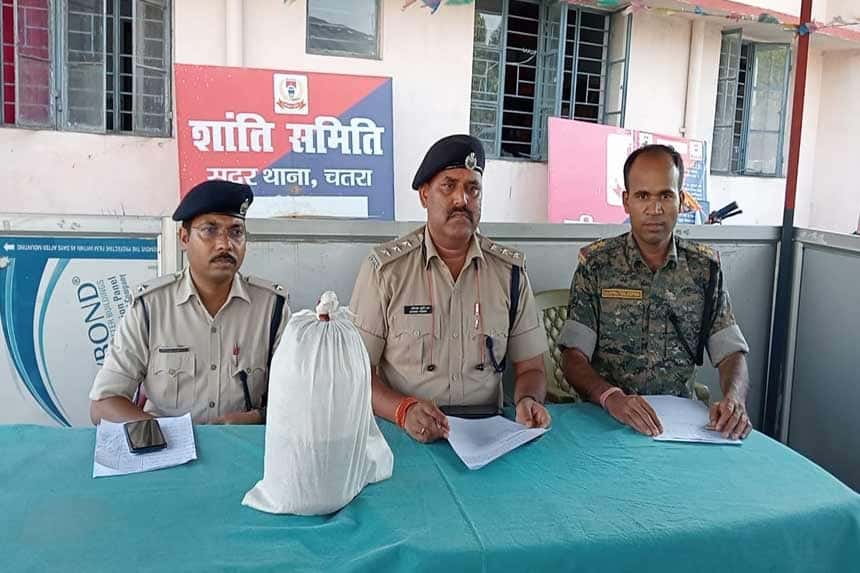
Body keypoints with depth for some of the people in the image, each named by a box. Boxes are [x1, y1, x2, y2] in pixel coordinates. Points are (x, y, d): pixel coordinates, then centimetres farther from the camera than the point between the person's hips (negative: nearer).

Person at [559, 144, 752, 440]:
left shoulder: (705, 267, 6)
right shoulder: (596, 263, -2)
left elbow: (731, 353, 4)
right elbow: (574, 359, -8)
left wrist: (734, 398, -18)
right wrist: (611, 396, -28)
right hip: (604, 416, -2)